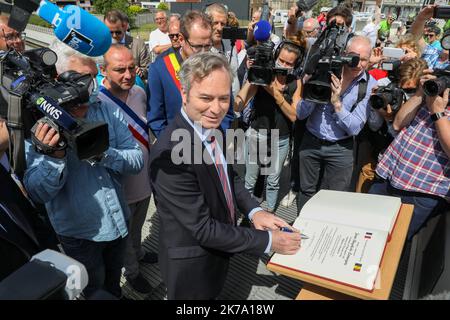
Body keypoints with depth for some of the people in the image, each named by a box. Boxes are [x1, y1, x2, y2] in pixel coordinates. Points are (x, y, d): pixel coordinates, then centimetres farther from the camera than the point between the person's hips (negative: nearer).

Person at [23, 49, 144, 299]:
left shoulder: (109, 111, -8)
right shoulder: (42, 124, -17)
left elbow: (137, 160, -12)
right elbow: (37, 193, -19)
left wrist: (103, 154, -30)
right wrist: (54, 156, -37)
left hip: (119, 222, 3)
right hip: (80, 233, -3)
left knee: (114, 286, 28)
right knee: (94, 292, 22)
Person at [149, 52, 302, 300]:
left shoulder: (210, 128, -8)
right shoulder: (170, 154, -34)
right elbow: (202, 228, -29)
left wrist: (253, 211, -8)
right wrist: (268, 241, -22)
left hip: (217, 250, 7)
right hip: (191, 267, -7)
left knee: (213, 294, 30)